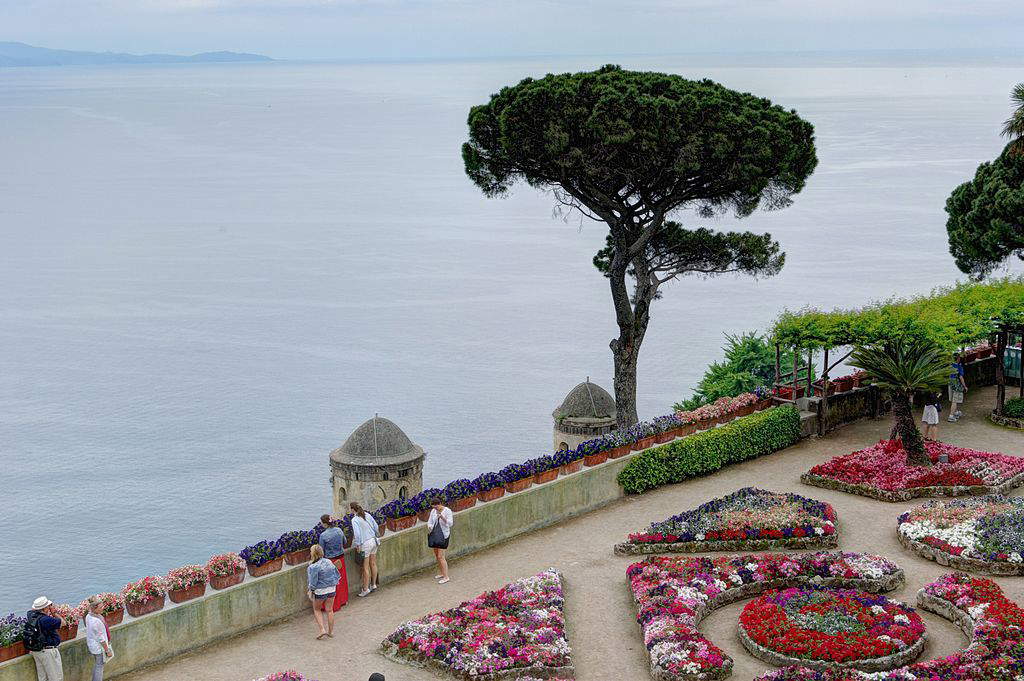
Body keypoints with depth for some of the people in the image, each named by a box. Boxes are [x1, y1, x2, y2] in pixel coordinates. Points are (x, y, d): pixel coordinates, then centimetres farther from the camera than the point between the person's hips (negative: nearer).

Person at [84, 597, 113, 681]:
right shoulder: (96, 621, -32)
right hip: (99, 647, -9)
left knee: (96, 665, 24)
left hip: (91, 645, 9)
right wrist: (107, 651, -15)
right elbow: (101, 639, -24)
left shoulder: (88, 616, -5)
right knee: (99, 666, 6)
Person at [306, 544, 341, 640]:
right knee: (329, 610, 17)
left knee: (316, 610, 17)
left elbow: (313, 583, -18)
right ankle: (331, 632, 25)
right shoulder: (329, 562, -1)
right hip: (332, 589, 5)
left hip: (320, 591, -5)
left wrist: (310, 593, -5)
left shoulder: (313, 567, -20)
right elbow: (337, 575, 6)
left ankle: (322, 630, 6)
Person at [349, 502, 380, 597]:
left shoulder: (355, 520, -16)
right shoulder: (367, 515, 4)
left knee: (365, 568, 1)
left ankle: (366, 589, 8)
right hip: (374, 541, 7)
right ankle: (373, 585, 27)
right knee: (373, 564, 17)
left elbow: (357, 534, -22)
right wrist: (377, 537, 22)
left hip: (365, 544, -7)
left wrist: (358, 545, -12)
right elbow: (376, 527, 9)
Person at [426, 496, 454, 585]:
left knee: (441, 556, -11)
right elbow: (430, 522, 12)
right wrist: (429, 527, -11)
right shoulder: (433, 511, 7)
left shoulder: (447, 511, -10)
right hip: (434, 534, 7)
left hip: (443, 535, -7)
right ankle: (442, 573, 26)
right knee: (437, 556, 11)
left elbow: (450, 523, -17)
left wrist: (442, 517, -32)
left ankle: (446, 577, -7)